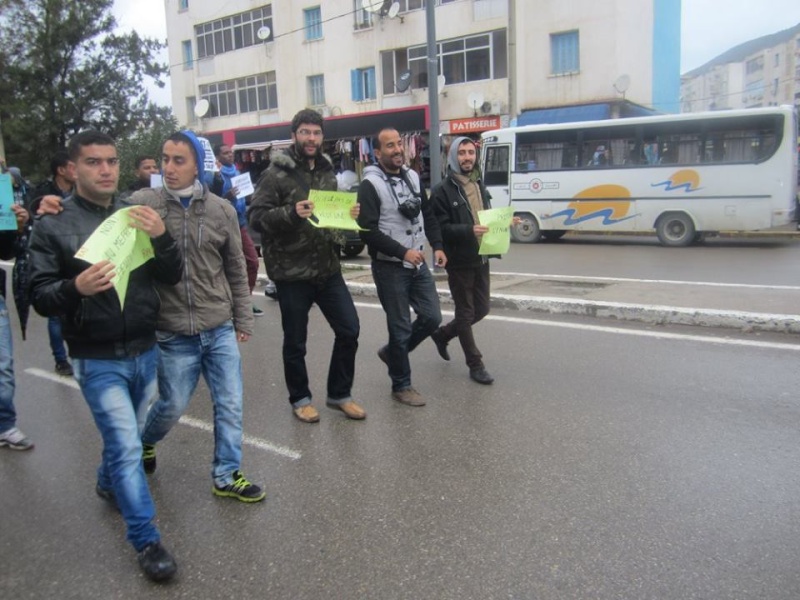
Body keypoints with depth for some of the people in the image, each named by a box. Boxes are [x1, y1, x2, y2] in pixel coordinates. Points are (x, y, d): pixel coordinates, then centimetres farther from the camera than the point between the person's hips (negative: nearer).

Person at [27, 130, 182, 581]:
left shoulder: (137, 215, 3)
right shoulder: (53, 226, -6)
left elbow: (172, 276, -1)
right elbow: (40, 297, -8)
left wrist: (162, 238, -20)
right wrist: (76, 287, -29)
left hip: (146, 351, 4)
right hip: (98, 360, -4)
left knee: (127, 437, 21)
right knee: (127, 447, -5)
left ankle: (108, 484, 51)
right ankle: (147, 541, 10)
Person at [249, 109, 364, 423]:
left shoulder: (327, 172, 12)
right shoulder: (276, 174, -7)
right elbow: (256, 216, -13)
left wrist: (348, 215, 1)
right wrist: (291, 213, -28)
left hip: (328, 268, 6)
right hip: (292, 272, -5)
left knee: (349, 330, 6)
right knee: (295, 341, 7)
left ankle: (339, 394, 25)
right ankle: (300, 398, 28)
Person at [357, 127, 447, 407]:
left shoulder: (412, 177, 10)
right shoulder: (370, 184, -12)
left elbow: (428, 214, 16)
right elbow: (368, 231, -19)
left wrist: (437, 246, 4)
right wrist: (403, 252, -23)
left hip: (417, 264, 7)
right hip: (389, 267, -7)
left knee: (432, 318, 8)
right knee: (401, 327, 1)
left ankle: (392, 352, 31)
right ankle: (401, 386, 18)